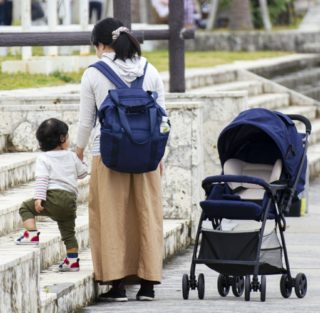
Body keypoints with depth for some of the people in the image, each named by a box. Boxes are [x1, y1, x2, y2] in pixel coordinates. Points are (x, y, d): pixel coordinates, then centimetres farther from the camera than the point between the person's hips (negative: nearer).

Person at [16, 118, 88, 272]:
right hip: (70, 199, 5)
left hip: (53, 196, -5)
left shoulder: (43, 158, 0)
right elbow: (82, 173, 25)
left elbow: (42, 179, -11)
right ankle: (72, 261, 18)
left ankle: (31, 233, -8)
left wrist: (39, 198, -16)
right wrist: (81, 162, 43)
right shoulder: (72, 156, 12)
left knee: (26, 207, 10)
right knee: (68, 231, 17)